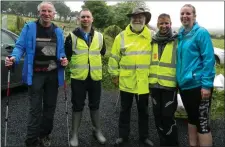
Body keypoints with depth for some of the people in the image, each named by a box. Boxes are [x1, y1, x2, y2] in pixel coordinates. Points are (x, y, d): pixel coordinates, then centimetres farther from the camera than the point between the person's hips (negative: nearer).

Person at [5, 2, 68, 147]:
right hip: (35, 74, -3)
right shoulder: (29, 27, -2)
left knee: (50, 106, 12)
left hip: (53, 74, 4)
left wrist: (63, 59, -10)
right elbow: (20, 46, -5)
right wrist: (14, 58, -25)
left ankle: (44, 135, 30)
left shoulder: (58, 31, 8)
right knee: (35, 108, -3)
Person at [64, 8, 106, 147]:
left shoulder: (99, 36, 7)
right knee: (77, 106, 7)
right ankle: (75, 134, 21)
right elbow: (66, 55, 4)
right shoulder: (72, 36, -1)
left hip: (95, 77, 2)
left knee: (95, 105, 13)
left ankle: (97, 131, 29)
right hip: (78, 77, -2)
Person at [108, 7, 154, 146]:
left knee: (143, 110, 14)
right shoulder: (121, 36, 0)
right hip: (126, 81, 0)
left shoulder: (151, 36, 0)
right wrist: (115, 74, 3)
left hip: (144, 82, 0)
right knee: (125, 109, 13)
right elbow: (114, 57, 3)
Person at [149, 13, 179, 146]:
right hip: (154, 85, 5)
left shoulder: (177, 41, -4)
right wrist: (149, 79, 16)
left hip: (170, 85, -5)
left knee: (168, 116, 1)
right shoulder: (153, 41, 9)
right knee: (158, 115, 13)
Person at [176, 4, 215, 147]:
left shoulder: (201, 32, -8)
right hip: (184, 84, 7)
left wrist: (207, 84, -18)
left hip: (198, 85, -7)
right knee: (192, 118, 19)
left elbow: (209, 60, -13)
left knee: (202, 122, 0)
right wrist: (179, 78, 13)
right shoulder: (180, 35, 12)